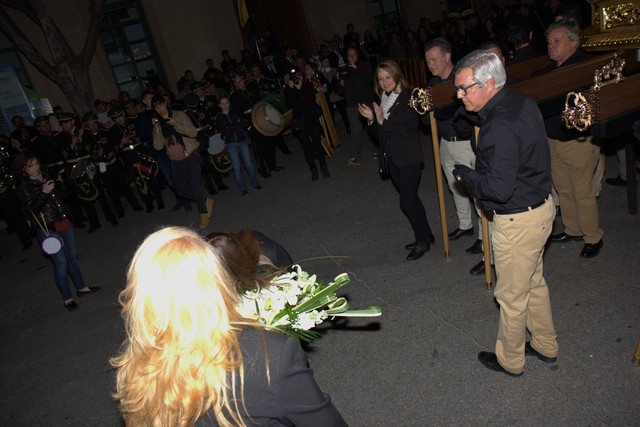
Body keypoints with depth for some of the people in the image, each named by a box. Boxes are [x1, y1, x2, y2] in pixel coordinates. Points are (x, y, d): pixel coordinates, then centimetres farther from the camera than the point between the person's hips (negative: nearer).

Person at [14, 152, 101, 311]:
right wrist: (43, 193, -30)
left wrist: (59, 182, 15)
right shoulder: (24, 186, -9)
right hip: (48, 229, -7)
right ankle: (67, 299, 6)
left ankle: (81, 287, 29)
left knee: (72, 256, 14)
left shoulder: (45, 176, 10)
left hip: (64, 222, 7)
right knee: (61, 262, -5)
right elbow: (32, 208, -20)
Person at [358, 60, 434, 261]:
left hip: (409, 157, -8)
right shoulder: (382, 99, 8)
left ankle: (422, 241, 10)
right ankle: (425, 235, 30)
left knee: (407, 200, -6)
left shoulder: (408, 97, -14)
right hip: (393, 157, 8)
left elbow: (410, 128, -22)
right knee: (410, 197, 16)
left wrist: (383, 120, -23)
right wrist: (372, 118, -6)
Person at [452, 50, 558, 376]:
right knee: (533, 282, 26)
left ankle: (509, 360, 31)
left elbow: (500, 188, -29)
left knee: (512, 295, 10)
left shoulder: (500, 128, -29)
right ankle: (545, 346, 44)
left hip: (518, 221, -10)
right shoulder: (523, 102, 3)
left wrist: (466, 175, -14)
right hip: (541, 205, 10)